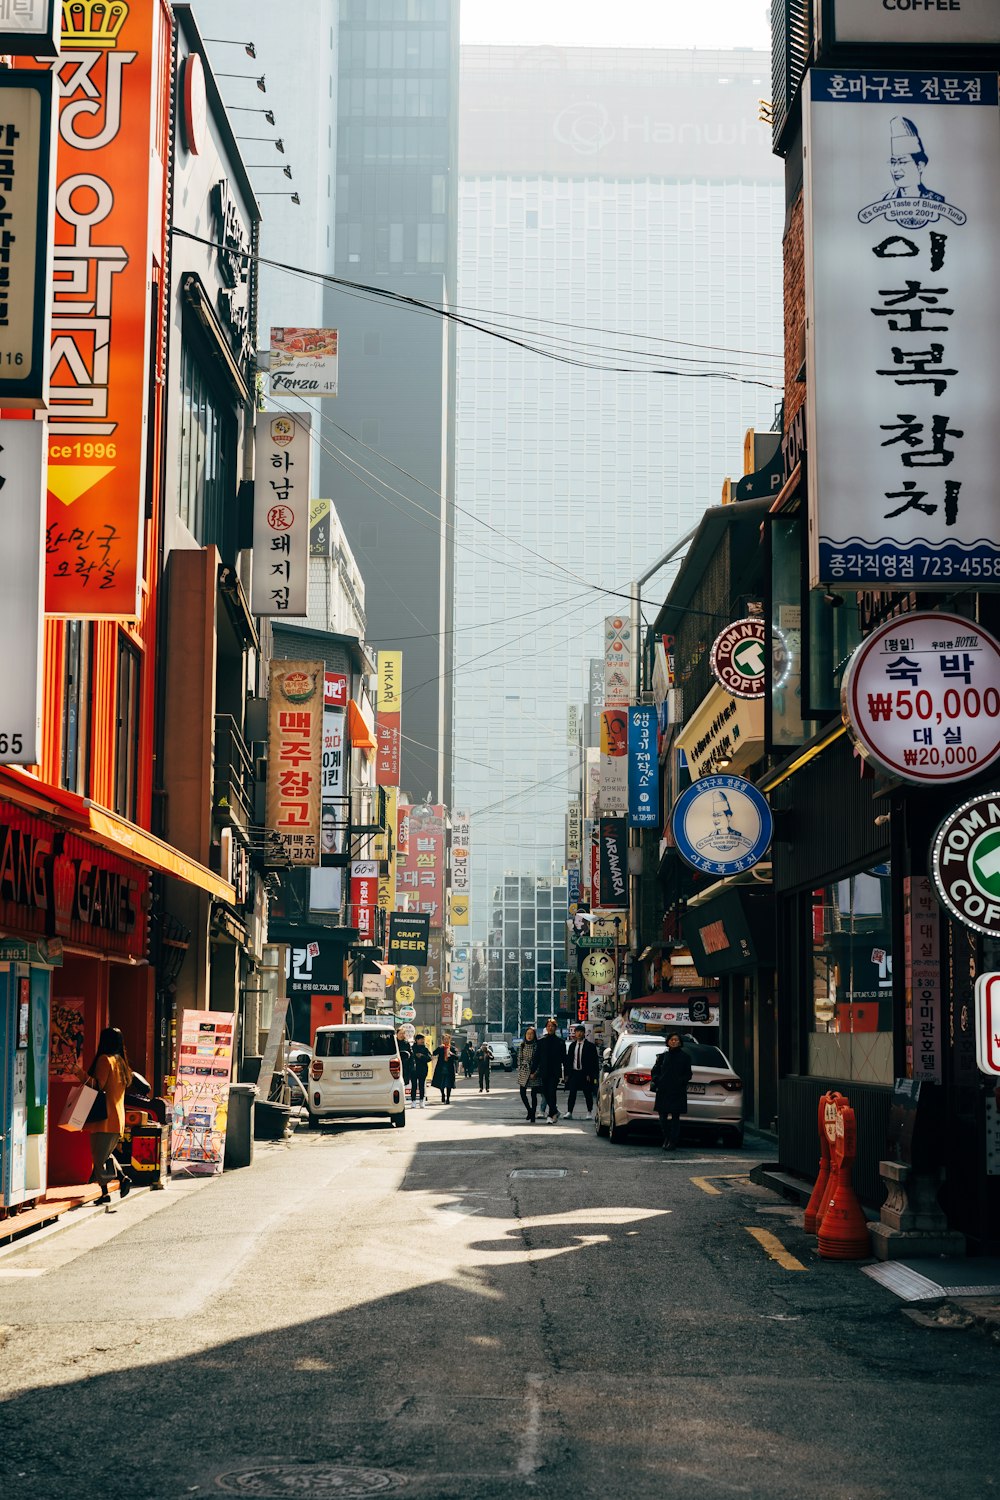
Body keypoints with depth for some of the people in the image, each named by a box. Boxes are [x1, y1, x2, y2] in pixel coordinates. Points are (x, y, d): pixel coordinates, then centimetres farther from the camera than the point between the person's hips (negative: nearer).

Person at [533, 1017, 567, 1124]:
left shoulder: (560, 1041, 2)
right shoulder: (540, 1041, 6)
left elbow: (564, 1058, 5)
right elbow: (536, 1057, 8)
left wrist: (566, 1073, 2)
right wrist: (534, 1070, 3)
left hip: (555, 1071, -3)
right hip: (544, 1071, 3)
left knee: (552, 1092, -10)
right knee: (545, 1092, 6)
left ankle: (551, 1115, -8)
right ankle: (555, 1111, 24)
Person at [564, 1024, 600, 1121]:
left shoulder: (590, 1046, -2)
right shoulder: (572, 1045, 11)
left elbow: (594, 1062, -4)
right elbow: (568, 1060, 13)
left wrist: (590, 1074, -12)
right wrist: (567, 1074, 5)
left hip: (585, 1073, -3)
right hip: (574, 1072, 3)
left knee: (588, 1094, 5)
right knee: (572, 1093, -3)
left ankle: (590, 1112, 16)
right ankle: (569, 1112, -3)